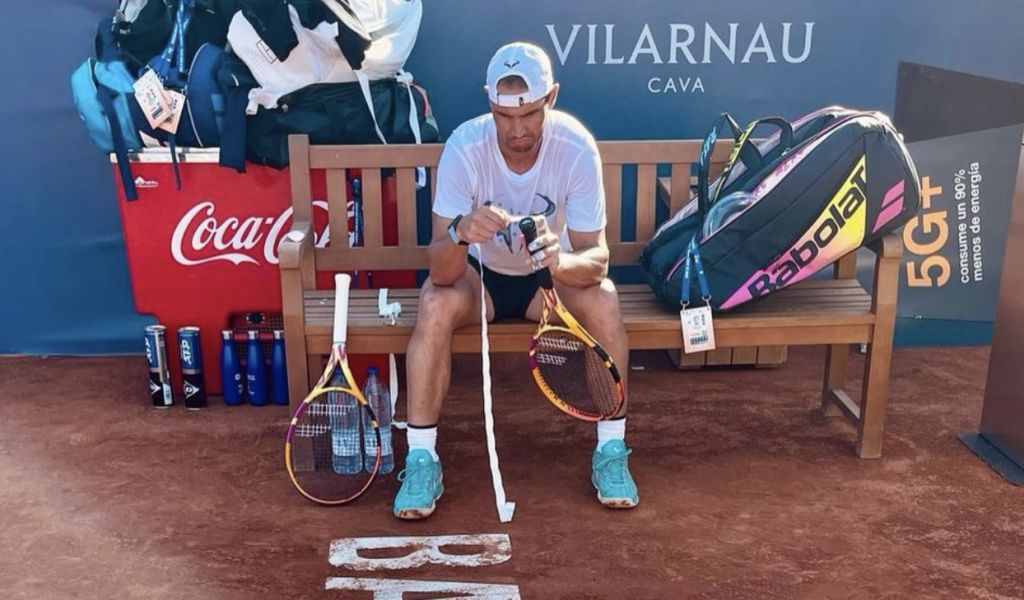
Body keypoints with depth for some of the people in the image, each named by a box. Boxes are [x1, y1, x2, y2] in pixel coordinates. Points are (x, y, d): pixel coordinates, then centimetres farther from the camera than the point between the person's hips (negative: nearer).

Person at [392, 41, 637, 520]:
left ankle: (611, 451, -11)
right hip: (479, 274, 0)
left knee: (603, 300, -29)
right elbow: (441, 273, -30)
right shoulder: (464, 148, -27)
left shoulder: (577, 147, -24)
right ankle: (421, 460, -19)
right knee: (436, 304, -31)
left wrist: (560, 262, -48)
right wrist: (460, 234, -54)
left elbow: (596, 258, -25)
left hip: (550, 277, 1)